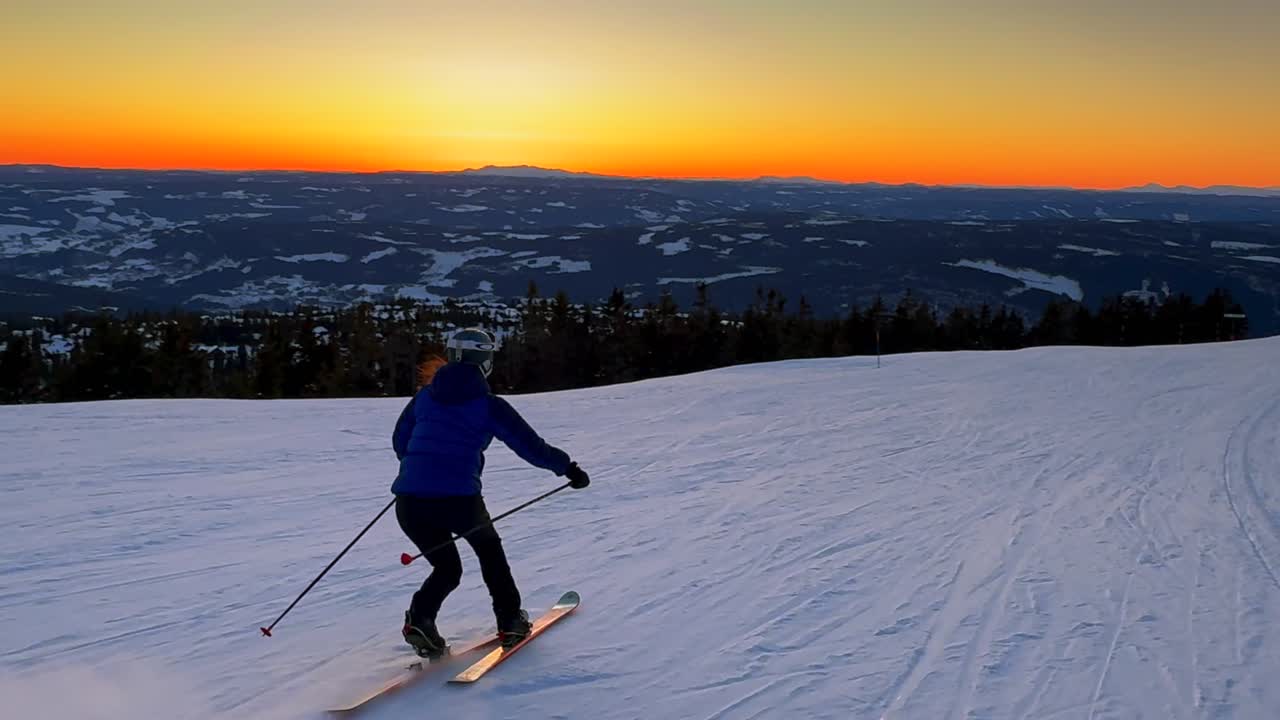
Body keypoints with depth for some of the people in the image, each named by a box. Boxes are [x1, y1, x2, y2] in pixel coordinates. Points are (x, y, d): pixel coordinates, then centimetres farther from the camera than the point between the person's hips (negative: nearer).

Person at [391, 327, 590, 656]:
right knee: (488, 548, 27)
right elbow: (531, 446, 3)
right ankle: (510, 621, 28)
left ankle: (420, 619, -2)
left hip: (409, 500, 4)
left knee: (446, 568, 23)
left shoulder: (425, 395, 14)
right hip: (458, 499, -3)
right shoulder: (489, 405, 2)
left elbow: (400, 441, 24)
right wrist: (568, 468, 17)